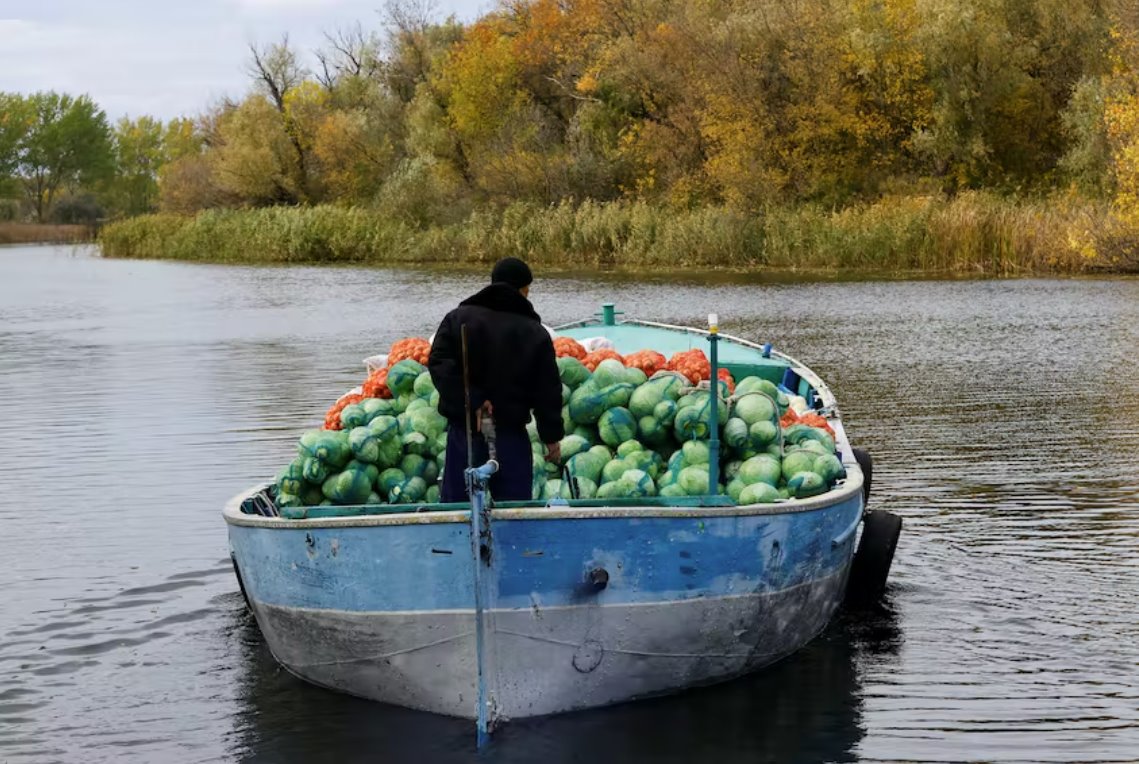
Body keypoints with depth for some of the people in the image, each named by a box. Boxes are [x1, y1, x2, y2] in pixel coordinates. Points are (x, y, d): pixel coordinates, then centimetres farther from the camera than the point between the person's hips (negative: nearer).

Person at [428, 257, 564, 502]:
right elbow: (547, 391, 0)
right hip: (510, 434, -1)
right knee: (514, 502, 4)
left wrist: (470, 401, -13)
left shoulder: (458, 318, 1)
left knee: (456, 500, 7)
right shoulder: (535, 333, -1)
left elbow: (439, 364, -12)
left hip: (463, 429, 1)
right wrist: (552, 436, 8)